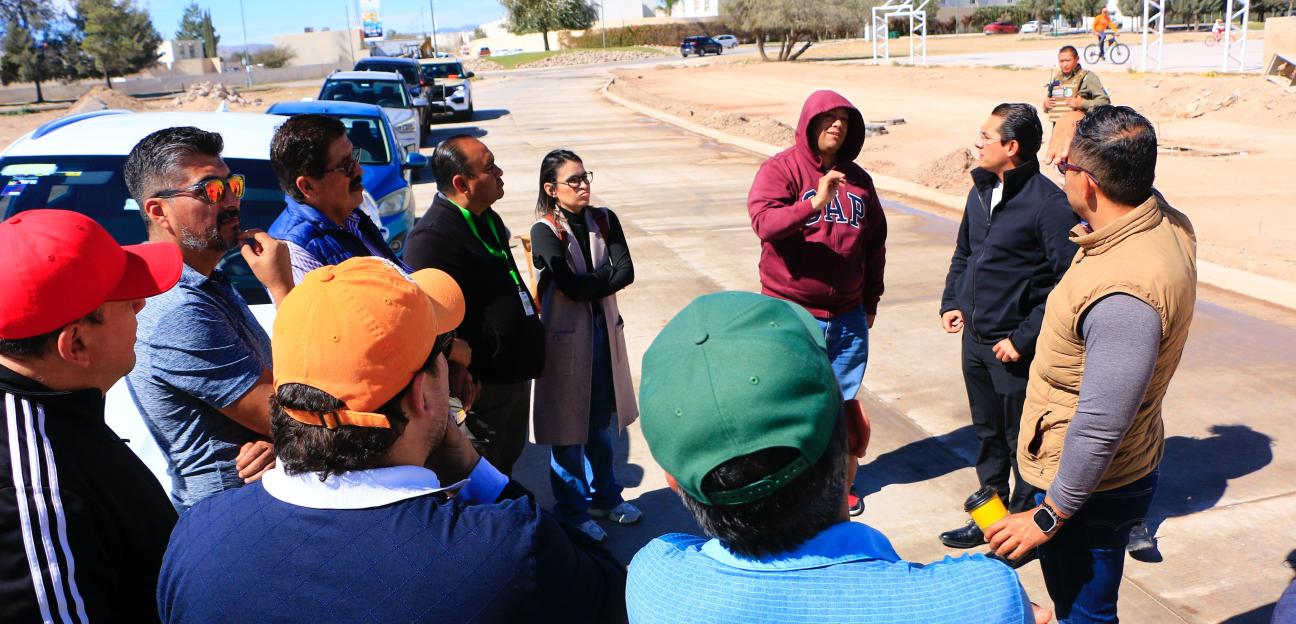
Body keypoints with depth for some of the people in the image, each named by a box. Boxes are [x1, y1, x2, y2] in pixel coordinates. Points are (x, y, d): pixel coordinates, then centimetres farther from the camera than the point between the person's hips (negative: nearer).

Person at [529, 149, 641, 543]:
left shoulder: (604, 221, 3)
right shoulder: (545, 230, -12)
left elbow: (626, 271, -9)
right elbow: (571, 286, -22)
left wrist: (588, 284, -19)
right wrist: (606, 277, -9)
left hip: (604, 329, 5)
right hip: (565, 334, -5)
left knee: (601, 422, 19)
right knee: (568, 428, 6)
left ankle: (605, 496, 37)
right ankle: (572, 511, 24)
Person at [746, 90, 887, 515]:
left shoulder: (858, 179, 8)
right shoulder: (781, 169, -7)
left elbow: (875, 244, 16)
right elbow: (763, 221, -25)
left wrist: (871, 301, 18)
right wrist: (815, 202, -37)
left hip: (848, 316, 5)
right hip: (792, 315, -5)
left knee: (843, 402, 15)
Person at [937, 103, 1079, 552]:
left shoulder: (1049, 204, -17)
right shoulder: (981, 191, 7)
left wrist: (1024, 337, -19)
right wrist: (951, 302, 8)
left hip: (1015, 348, -7)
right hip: (975, 339, 8)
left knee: (1022, 443, 8)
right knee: (988, 434, 20)